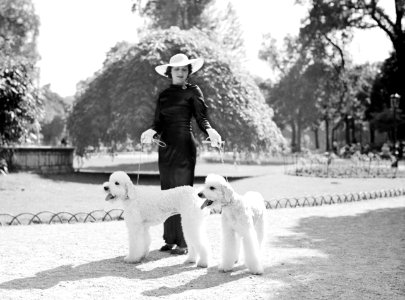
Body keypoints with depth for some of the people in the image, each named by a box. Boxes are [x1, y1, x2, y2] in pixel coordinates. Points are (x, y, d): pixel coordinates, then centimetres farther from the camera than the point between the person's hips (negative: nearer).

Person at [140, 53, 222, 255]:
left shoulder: (193, 91, 2)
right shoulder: (164, 95, 15)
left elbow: (201, 118, -4)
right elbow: (158, 123, 10)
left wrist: (210, 132, -24)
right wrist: (151, 132, -11)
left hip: (184, 146, -6)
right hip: (166, 146, 6)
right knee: (167, 192, 7)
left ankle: (184, 242, -2)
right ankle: (170, 239, 14)